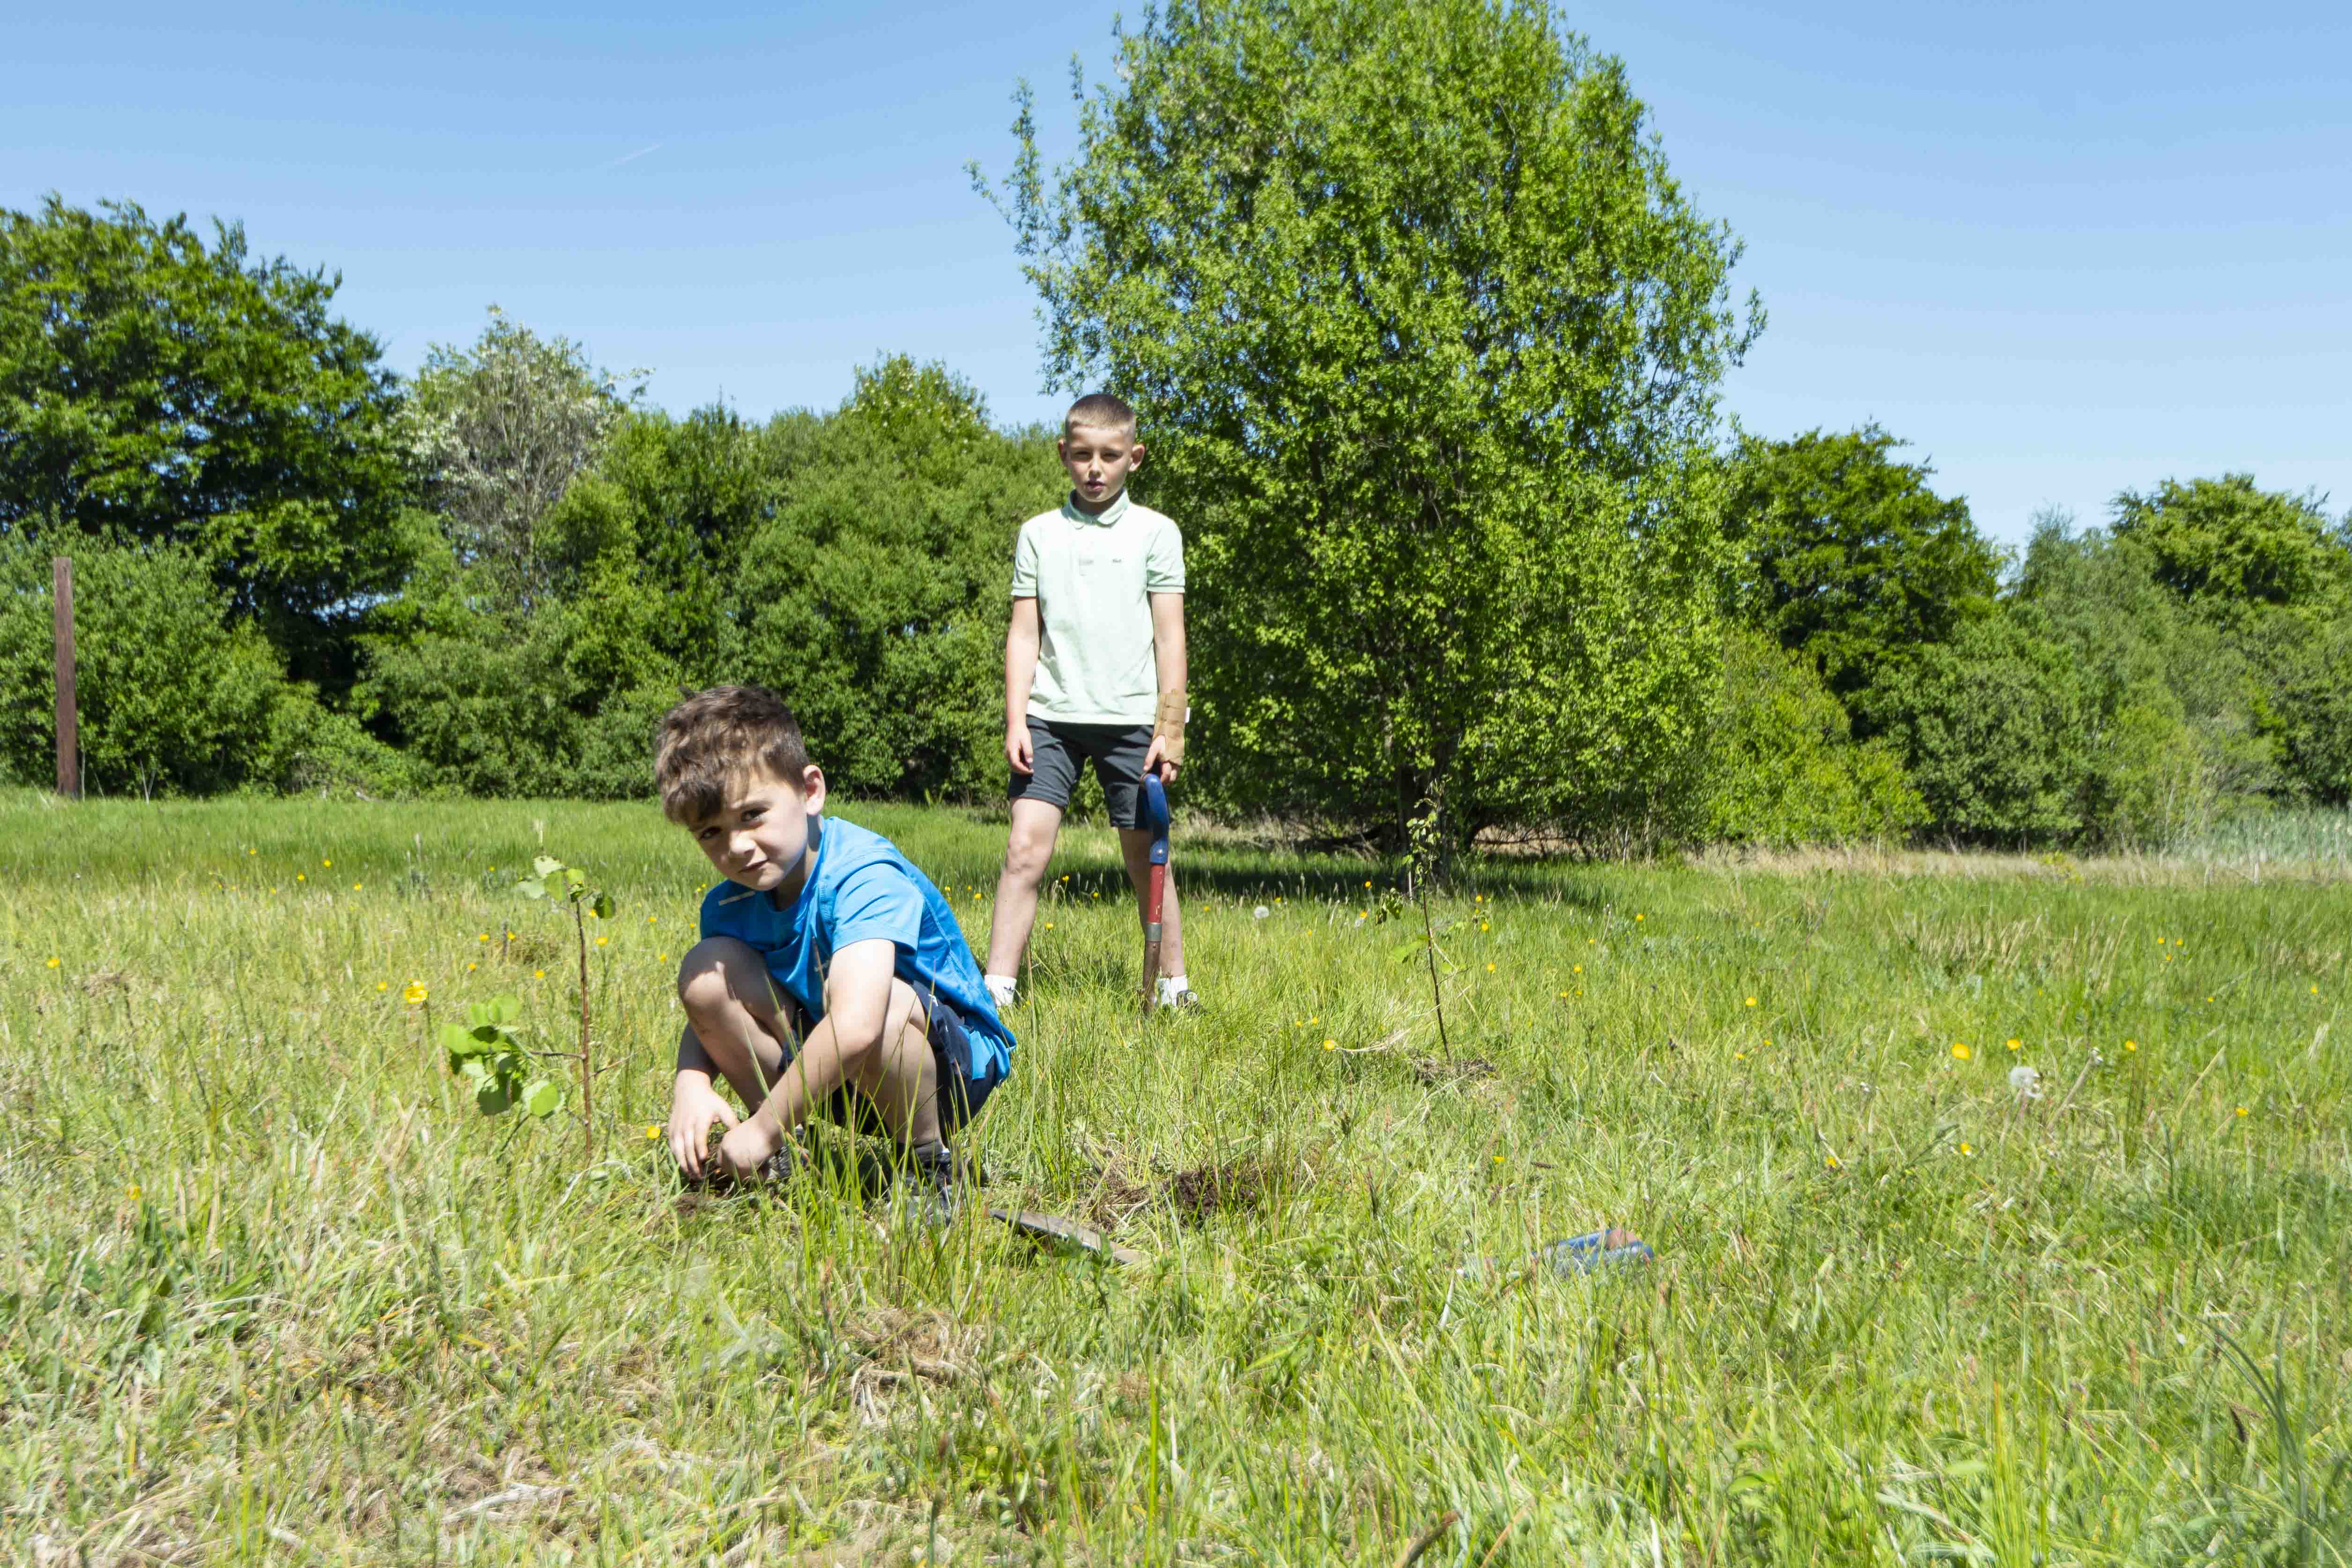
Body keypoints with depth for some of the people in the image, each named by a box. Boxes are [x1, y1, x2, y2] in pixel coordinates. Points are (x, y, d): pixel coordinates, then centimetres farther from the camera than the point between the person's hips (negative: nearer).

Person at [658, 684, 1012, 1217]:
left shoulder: (866, 877, -29)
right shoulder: (730, 904, -4)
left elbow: (855, 1027, -43)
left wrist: (763, 1128, -33)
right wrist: (690, 1083, -23)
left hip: (958, 1067, -6)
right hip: (832, 1073, 6)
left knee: (879, 1005, -40)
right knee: (707, 970, -12)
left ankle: (933, 1168, -13)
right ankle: (785, 1157, -1)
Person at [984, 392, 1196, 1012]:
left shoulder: (1155, 532, 6)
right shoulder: (1039, 533, 10)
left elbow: (1169, 636, 3)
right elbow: (1024, 633, 9)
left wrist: (1171, 727, -3)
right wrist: (1016, 720, 0)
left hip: (1131, 717, -1)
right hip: (1051, 715, 1)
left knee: (1146, 859, 5)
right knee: (1025, 849, -9)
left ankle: (1174, 986, 19)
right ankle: (996, 991, -6)